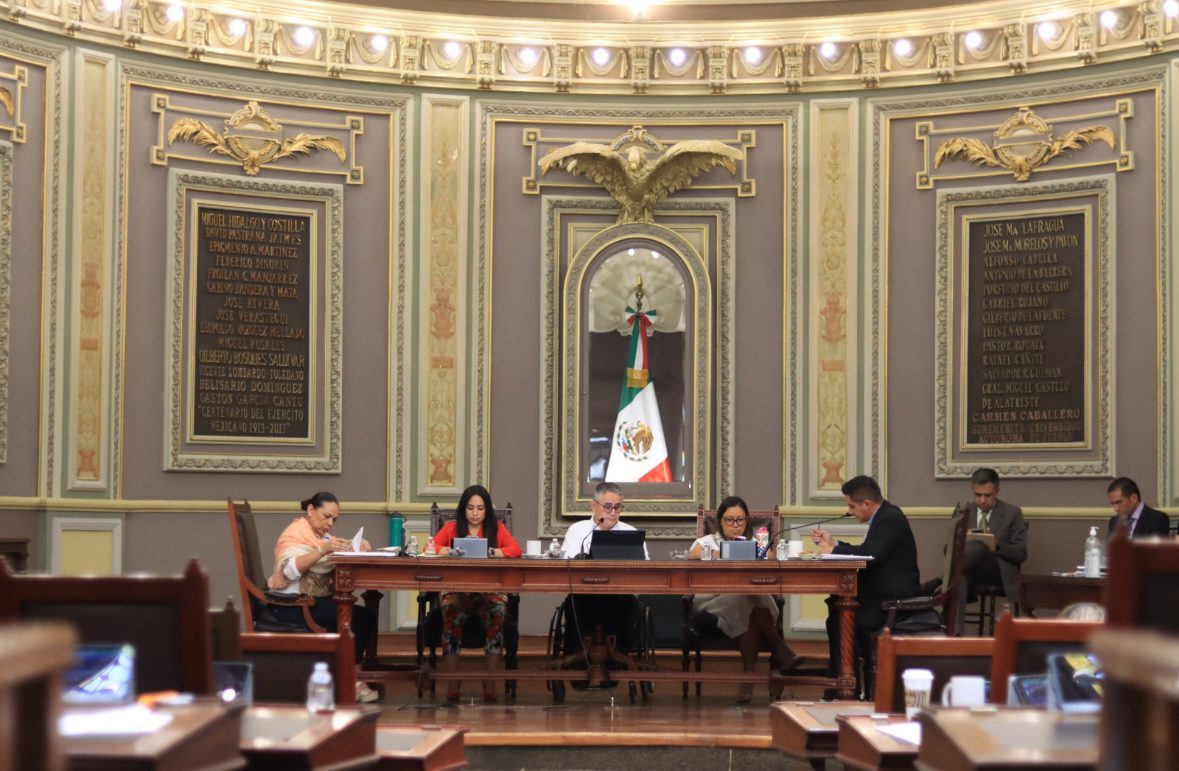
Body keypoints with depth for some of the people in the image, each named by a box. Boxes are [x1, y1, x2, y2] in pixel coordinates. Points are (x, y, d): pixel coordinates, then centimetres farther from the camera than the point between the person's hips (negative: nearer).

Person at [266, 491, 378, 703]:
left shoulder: (320, 534, 19)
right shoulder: (296, 533, -8)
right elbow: (288, 570, -25)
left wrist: (358, 546, -10)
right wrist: (322, 550, -31)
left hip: (315, 601, 9)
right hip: (291, 604, -9)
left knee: (366, 616, -12)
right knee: (358, 618, -23)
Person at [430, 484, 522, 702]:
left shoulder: (497, 528, 12)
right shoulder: (451, 528, 13)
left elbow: (516, 550, -3)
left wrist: (495, 552, -23)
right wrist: (448, 551, -21)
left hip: (490, 590, 0)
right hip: (457, 588, 0)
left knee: (497, 612, -34)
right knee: (451, 611, -34)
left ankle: (490, 682, -27)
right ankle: (454, 682, -28)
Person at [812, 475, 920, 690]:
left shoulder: (891, 519, -17)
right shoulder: (886, 516, 14)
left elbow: (868, 554, -29)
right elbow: (865, 553, 19)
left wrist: (833, 550, -15)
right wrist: (833, 543, 13)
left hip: (895, 602, -10)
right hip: (888, 595, 10)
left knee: (839, 619, -13)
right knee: (837, 605, 6)